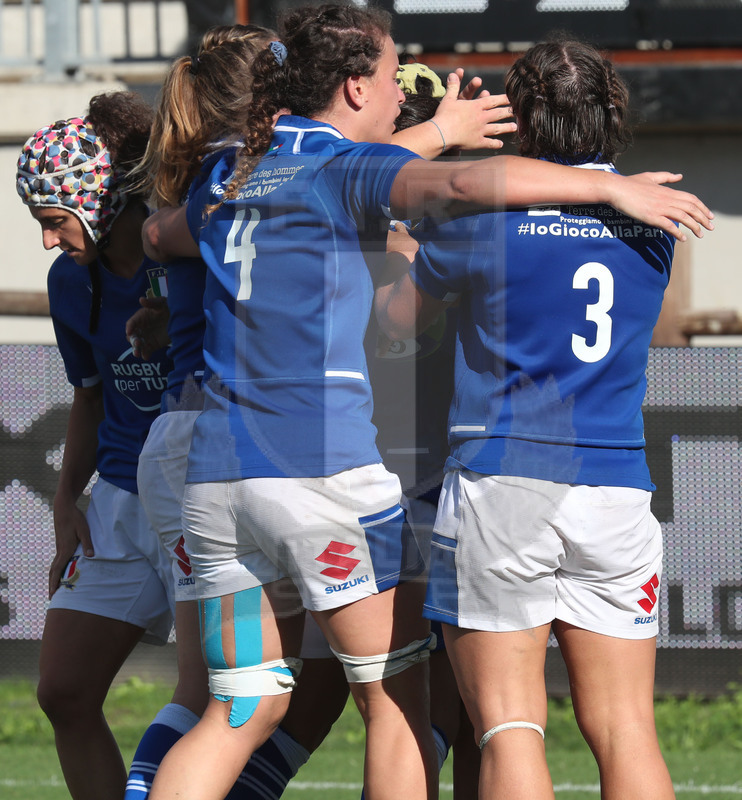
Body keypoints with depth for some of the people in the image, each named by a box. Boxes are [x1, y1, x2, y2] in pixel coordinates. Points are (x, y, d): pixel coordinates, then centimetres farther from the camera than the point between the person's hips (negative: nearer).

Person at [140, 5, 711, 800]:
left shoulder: (233, 176, 17)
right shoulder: (345, 168, -4)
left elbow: (157, 235, 38)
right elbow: (465, 181, -24)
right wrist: (613, 187, -20)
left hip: (217, 477, 7)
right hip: (325, 466, -7)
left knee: (242, 712, 11)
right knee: (399, 701, 5)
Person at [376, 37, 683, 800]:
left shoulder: (489, 213, -5)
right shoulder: (651, 220, 6)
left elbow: (394, 317, 8)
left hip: (502, 485, -3)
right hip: (616, 487, 3)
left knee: (508, 723, -3)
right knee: (624, 727, 3)